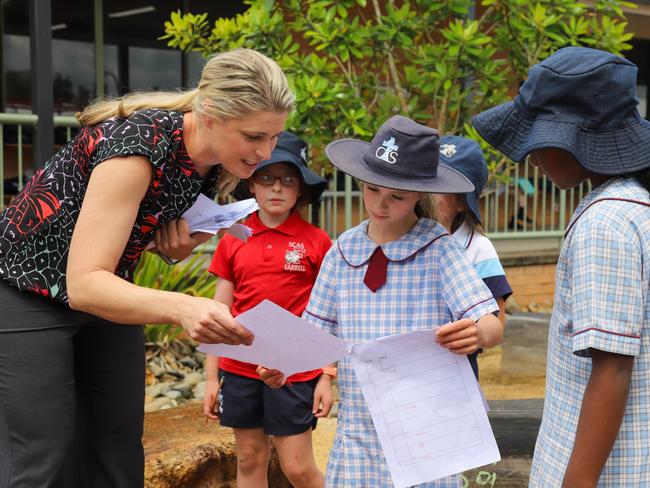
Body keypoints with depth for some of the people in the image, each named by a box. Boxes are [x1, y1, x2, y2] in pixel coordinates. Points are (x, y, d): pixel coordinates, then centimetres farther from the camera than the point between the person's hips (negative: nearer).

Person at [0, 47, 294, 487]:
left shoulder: (217, 163, -8)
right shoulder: (140, 143, -31)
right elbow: (83, 284, -35)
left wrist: (182, 239, -13)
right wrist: (182, 308, -51)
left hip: (106, 295, 7)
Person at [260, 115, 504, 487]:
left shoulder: (438, 249, -7)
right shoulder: (344, 251, 4)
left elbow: (493, 327, -13)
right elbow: (318, 331, 9)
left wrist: (477, 333, -36)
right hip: (359, 425, 3)